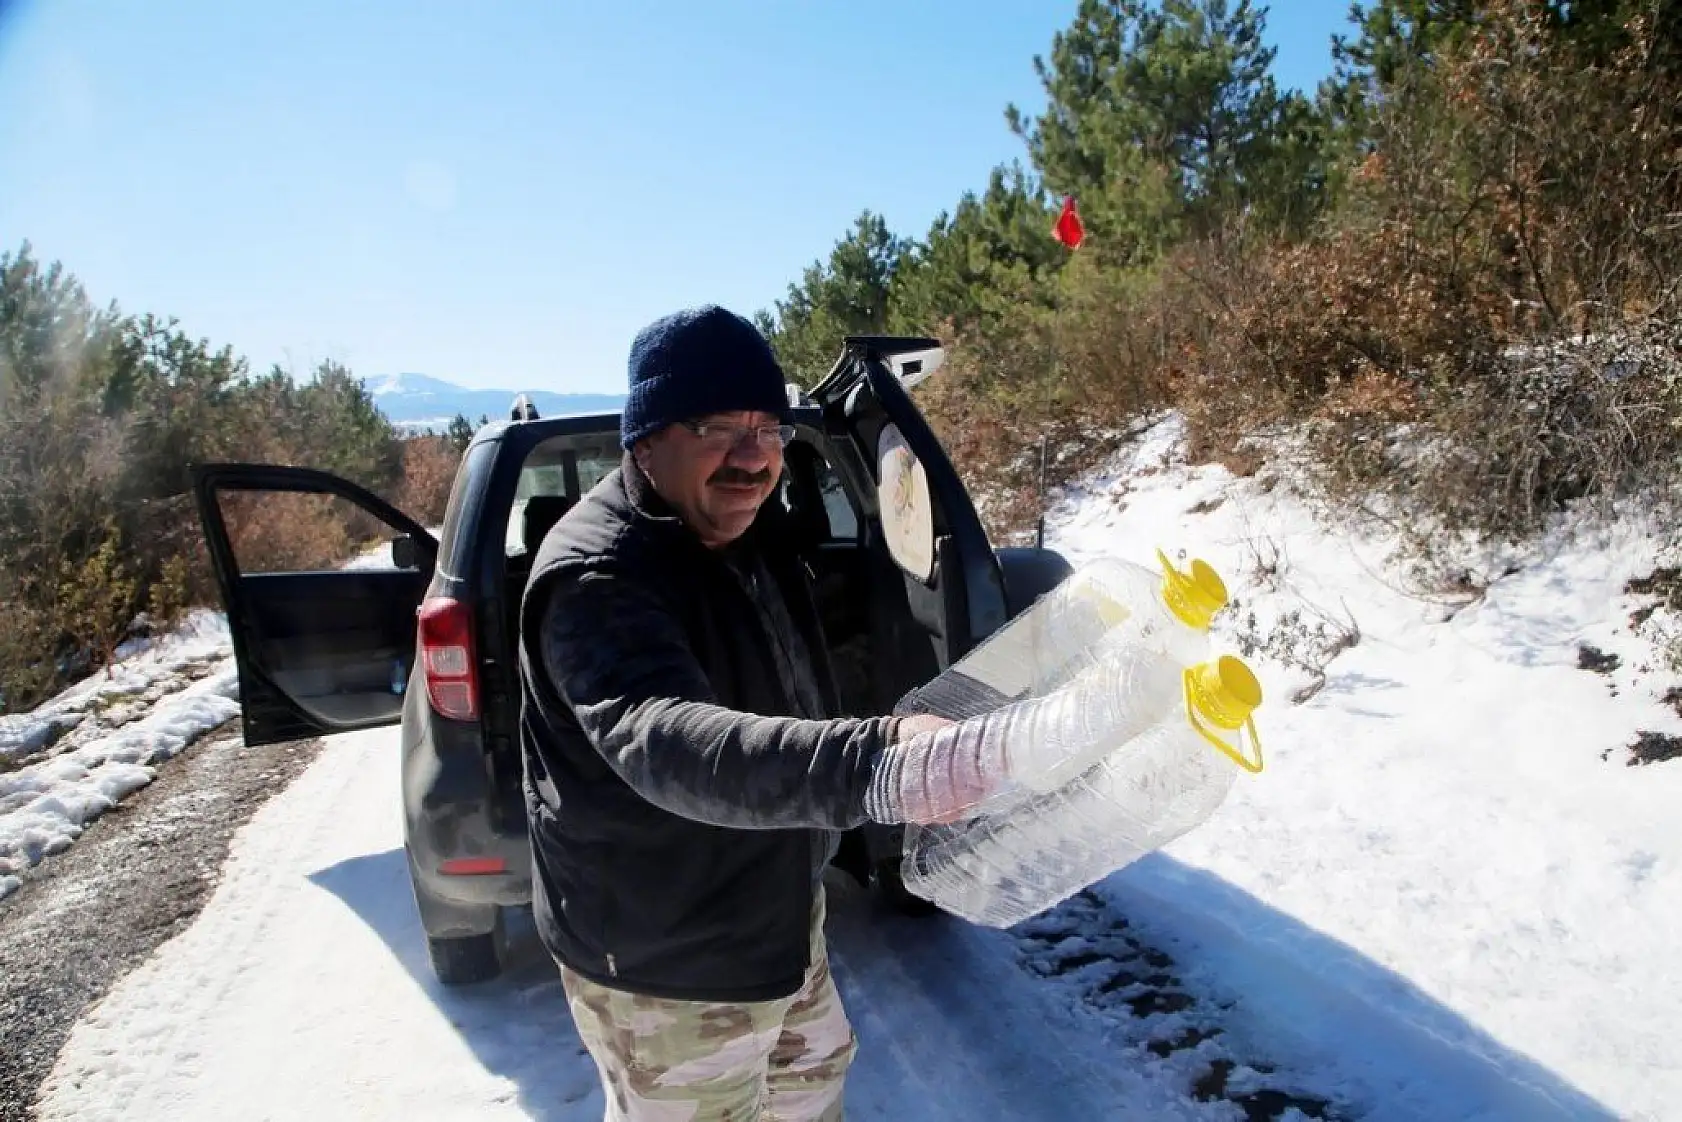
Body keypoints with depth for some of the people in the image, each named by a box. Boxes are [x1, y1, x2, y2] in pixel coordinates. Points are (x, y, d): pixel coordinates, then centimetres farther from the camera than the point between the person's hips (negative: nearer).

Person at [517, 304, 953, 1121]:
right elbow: (666, 743, -48)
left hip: (776, 916, 9)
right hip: (662, 966, -8)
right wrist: (866, 759, -61)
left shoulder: (749, 531, 0)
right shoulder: (595, 578, -29)